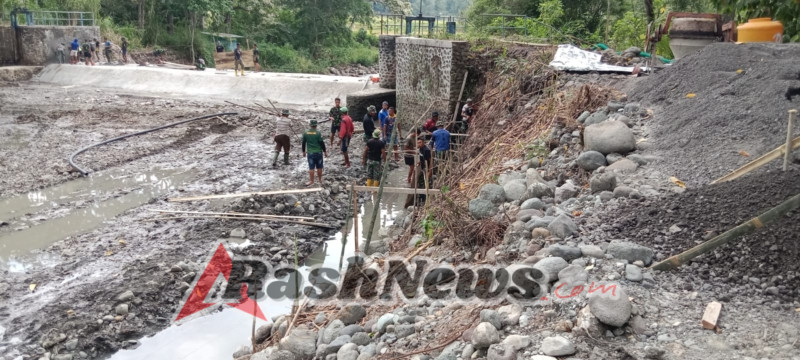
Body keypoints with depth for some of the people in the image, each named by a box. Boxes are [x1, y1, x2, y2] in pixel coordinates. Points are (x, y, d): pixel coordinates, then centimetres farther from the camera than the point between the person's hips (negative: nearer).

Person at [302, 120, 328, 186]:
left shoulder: (305, 133, 0)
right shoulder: (318, 133, -11)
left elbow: (303, 143, 7)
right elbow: (322, 143, -9)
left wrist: (303, 152, 18)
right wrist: (325, 151, 0)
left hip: (310, 153, 2)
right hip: (318, 152, -2)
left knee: (311, 168, 5)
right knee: (319, 167, 9)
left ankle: (311, 181, 8)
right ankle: (320, 180, 19)